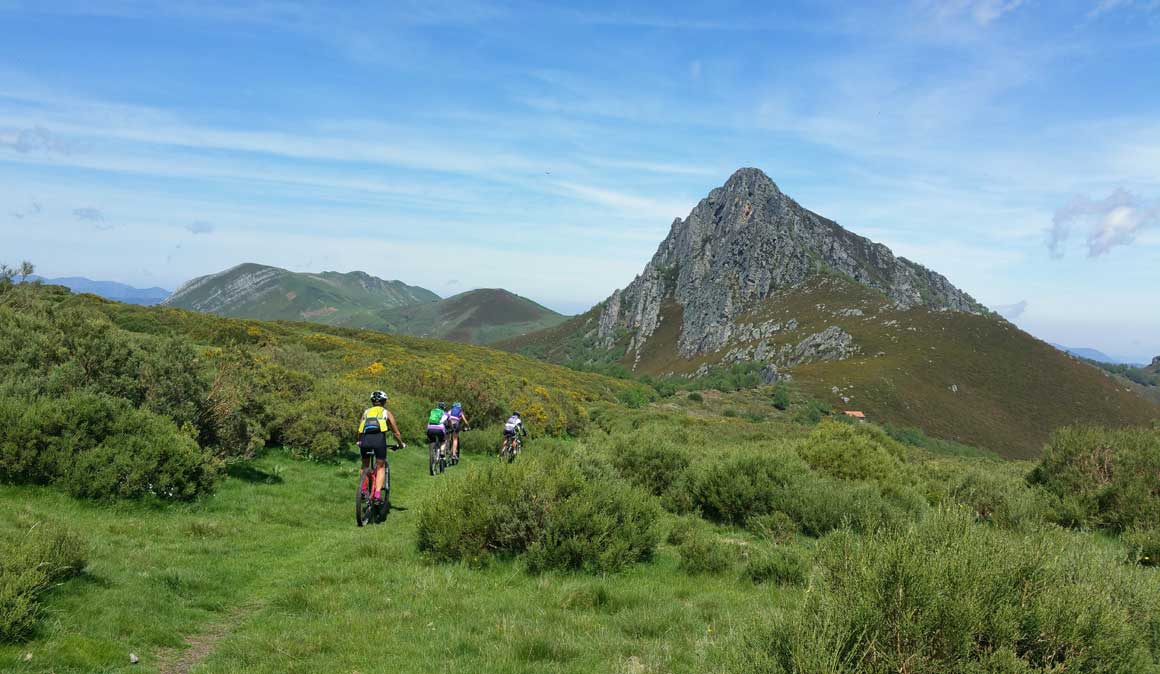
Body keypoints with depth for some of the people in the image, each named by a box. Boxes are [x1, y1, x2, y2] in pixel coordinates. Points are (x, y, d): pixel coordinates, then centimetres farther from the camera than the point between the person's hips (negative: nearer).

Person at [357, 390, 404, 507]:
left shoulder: (366, 412, 28)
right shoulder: (386, 412, 23)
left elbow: (360, 431, 32)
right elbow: (396, 433, 27)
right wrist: (401, 444, 44)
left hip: (365, 440, 2)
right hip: (379, 439, -2)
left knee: (365, 466, 25)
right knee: (381, 467, 14)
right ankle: (377, 494, 1)